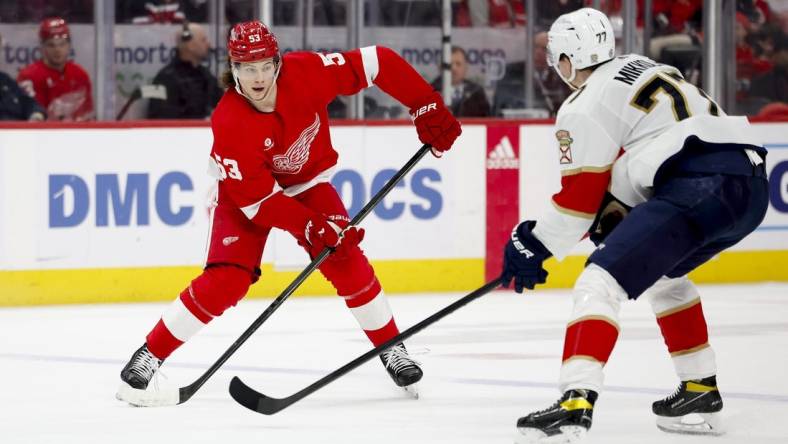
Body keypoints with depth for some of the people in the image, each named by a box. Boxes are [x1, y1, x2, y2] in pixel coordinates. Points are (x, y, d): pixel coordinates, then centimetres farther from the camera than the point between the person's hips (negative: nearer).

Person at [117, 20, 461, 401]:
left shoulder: (306, 73, -28)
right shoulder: (229, 123, -33)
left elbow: (378, 63, -22)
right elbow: (255, 199, -29)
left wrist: (427, 110, -23)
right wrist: (311, 228, -35)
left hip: (307, 181, 3)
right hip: (246, 189, -3)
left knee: (345, 260, -12)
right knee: (226, 280, -16)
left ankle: (391, 349, 5)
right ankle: (149, 355, -5)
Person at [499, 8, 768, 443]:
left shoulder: (585, 107, 0)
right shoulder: (640, 69, 26)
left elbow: (580, 195, 1)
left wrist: (533, 247, 12)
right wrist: (613, 213, 26)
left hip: (700, 186, -9)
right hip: (751, 183, 9)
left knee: (600, 283, -12)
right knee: (663, 273, 33)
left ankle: (574, 406, -28)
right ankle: (700, 392, 34)